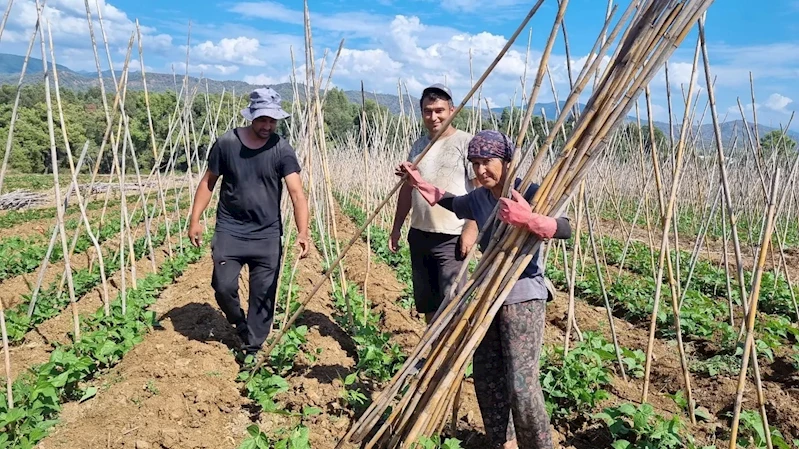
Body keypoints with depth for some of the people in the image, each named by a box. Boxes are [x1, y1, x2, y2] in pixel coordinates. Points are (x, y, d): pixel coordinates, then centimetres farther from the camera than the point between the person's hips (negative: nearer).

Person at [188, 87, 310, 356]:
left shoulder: (282, 150, -8)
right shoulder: (226, 143, -5)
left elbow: (296, 192, -17)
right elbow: (208, 183, 6)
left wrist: (302, 232, -31)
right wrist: (195, 220, 1)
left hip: (268, 235, 0)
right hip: (229, 231, 0)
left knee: (263, 295, 5)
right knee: (224, 287, -6)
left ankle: (253, 350, 22)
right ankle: (240, 324, 27)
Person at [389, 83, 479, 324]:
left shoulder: (465, 142, -7)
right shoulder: (419, 145, 13)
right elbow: (407, 188, 18)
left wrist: (472, 228, -18)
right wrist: (396, 227, 16)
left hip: (451, 237, -7)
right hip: (419, 234, 7)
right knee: (427, 302, 15)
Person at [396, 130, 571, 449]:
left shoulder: (528, 193, -14)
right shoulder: (477, 199, 4)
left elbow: (565, 229, -28)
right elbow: (451, 202, 28)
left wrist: (528, 219, -45)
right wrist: (420, 183, 24)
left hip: (523, 294, -7)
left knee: (521, 383, -11)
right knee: (486, 376, 11)